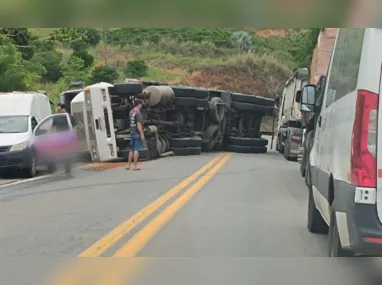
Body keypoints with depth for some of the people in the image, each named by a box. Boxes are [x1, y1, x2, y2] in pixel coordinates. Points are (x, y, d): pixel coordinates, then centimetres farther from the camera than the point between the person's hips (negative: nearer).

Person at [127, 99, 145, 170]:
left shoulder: (131, 112, 11)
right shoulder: (138, 113, -14)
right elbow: (139, 124, -20)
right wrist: (142, 134, -21)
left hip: (132, 133, 8)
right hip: (137, 133, -8)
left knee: (132, 150, 14)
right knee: (136, 150, -5)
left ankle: (129, 166, 17)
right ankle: (135, 166, -4)